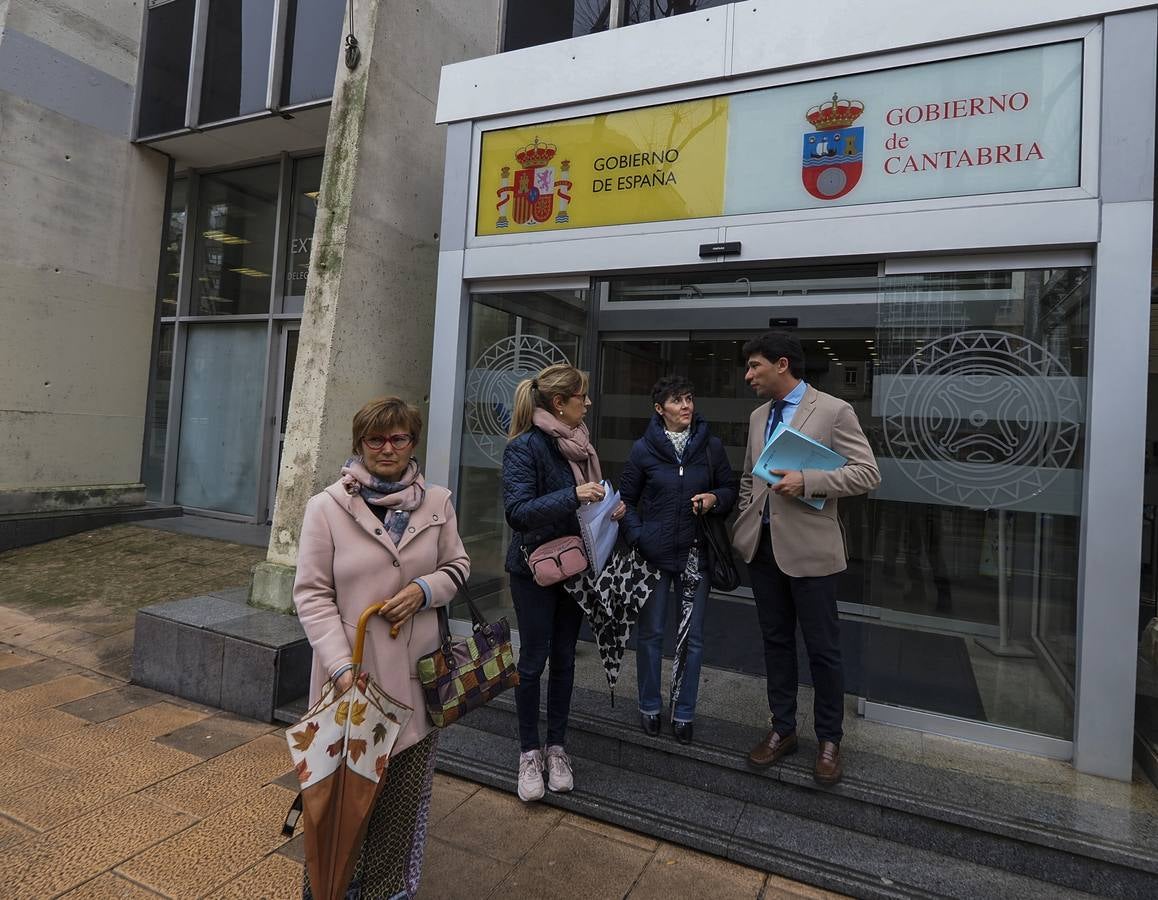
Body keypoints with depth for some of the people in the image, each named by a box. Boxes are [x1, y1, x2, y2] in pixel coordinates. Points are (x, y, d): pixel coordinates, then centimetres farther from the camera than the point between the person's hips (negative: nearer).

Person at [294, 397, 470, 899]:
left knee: (405, 797, 13)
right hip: (352, 674, -2)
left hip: (414, 675, 3)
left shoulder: (436, 502, 2)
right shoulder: (326, 507, -7)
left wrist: (424, 590, -10)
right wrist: (341, 666, -16)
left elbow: (457, 566, 11)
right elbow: (312, 594, -7)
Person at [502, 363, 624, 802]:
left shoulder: (578, 443, 4)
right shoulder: (525, 447, -16)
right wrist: (572, 496, -32)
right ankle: (529, 753, 23)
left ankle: (556, 748, 28)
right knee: (533, 661, 5)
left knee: (564, 659, 13)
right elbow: (517, 511, -24)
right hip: (535, 568, -6)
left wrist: (610, 508, -3)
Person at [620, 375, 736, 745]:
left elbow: (730, 489, 10)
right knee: (650, 632, 10)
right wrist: (637, 537, -9)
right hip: (654, 552, -1)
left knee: (692, 636, 9)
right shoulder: (644, 448, -3)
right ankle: (649, 707, 29)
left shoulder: (711, 446, 0)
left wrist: (715, 498, -12)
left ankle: (683, 713, 26)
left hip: (696, 552, 1)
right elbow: (626, 498, 3)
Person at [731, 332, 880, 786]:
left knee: (822, 649, 6)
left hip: (808, 546, -5)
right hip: (763, 545, 6)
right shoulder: (758, 417, 12)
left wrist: (808, 481, -22)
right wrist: (744, 527, 12)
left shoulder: (833, 411, -7)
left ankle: (829, 740, 25)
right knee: (776, 642, 15)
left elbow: (867, 473, -11)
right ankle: (783, 730, 30)